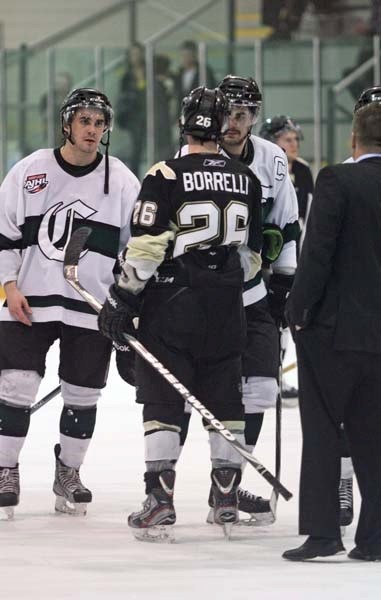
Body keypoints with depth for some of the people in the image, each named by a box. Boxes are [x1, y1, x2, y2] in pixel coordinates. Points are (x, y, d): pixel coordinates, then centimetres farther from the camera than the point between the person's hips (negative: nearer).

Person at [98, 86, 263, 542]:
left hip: (172, 304, -4)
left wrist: (123, 298, -7)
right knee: (224, 400, 11)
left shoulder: (166, 176, -10)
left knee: (162, 399, -1)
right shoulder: (246, 180, 7)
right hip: (226, 309, 4)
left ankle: (160, 499, -8)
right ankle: (226, 499, 13)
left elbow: (146, 246, -14)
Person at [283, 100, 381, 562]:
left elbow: (317, 251, -15)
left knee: (322, 432, 2)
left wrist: (297, 310, -9)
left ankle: (322, 532, -2)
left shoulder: (337, 181, -11)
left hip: (333, 328, -5)